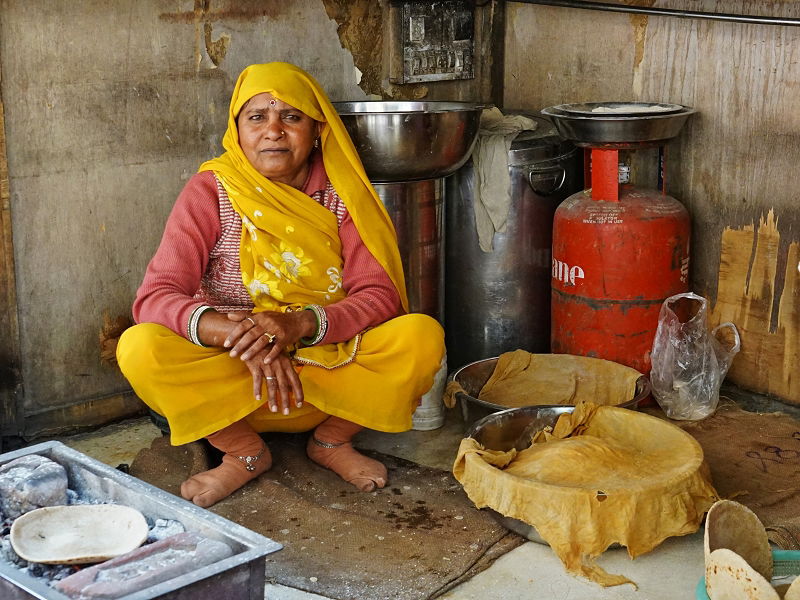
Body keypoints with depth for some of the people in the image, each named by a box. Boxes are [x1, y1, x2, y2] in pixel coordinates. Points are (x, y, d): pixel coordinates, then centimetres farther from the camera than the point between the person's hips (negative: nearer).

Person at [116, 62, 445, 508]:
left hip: (331, 363, 1)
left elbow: (381, 295, -10)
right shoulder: (211, 191, -7)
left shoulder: (340, 193, -3)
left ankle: (333, 439, 1)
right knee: (139, 348, -28)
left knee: (423, 335, -24)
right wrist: (241, 337, -35)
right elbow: (154, 298, -17)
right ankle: (246, 453, -5)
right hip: (233, 376, -1)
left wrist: (300, 324, -30)